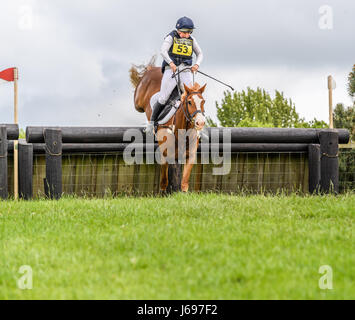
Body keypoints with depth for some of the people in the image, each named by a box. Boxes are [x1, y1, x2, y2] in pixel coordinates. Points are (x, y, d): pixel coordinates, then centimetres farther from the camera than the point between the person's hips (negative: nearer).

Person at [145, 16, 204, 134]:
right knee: (163, 99, -5)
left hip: (185, 71, 3)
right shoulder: (171, 37, -1)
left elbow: (200, 54, 13)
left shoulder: (191, 40, 12)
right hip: (171, 70, -3)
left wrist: (197, 64, -9)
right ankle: (152, 122, 9)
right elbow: (163, 51, -16)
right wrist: (171, 63, -33)